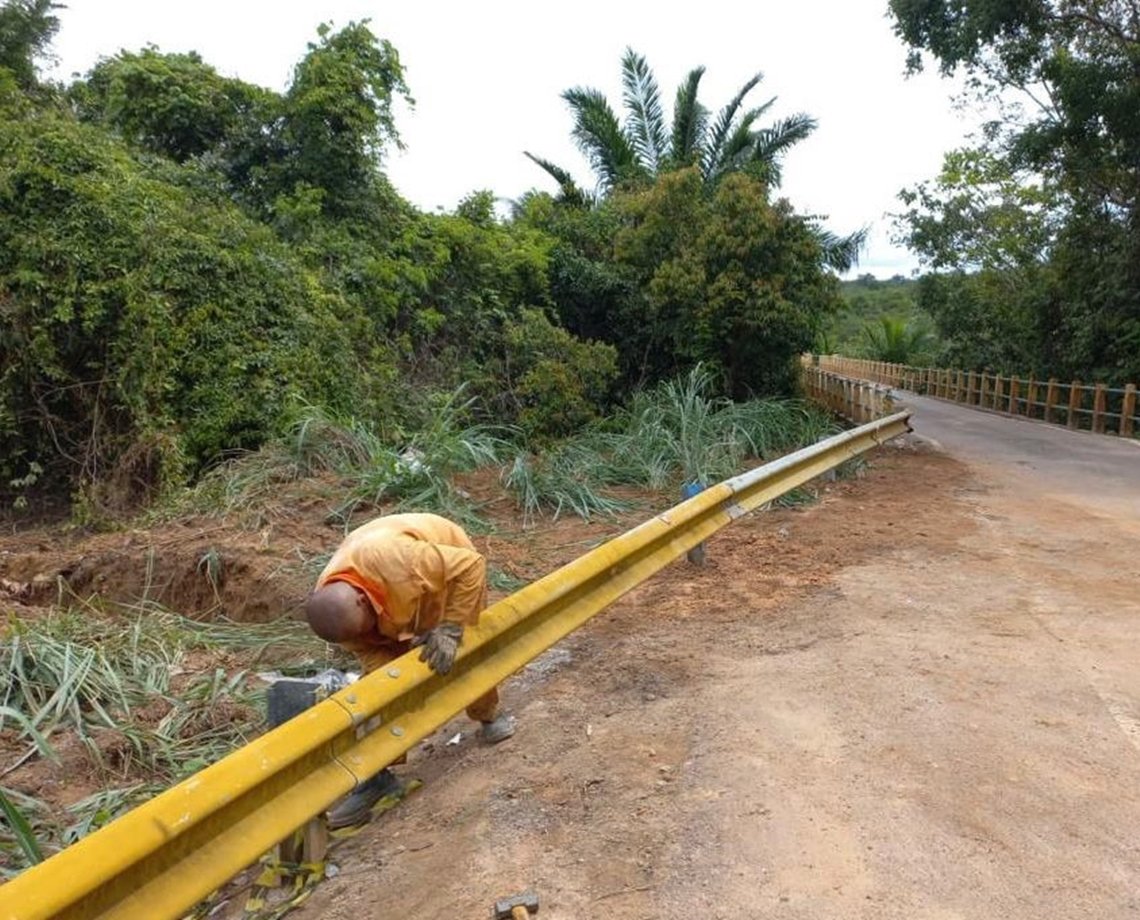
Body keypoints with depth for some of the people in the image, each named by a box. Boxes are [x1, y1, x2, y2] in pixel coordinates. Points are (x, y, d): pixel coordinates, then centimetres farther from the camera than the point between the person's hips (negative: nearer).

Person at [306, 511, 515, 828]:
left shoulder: (397, 559, -47)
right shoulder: (331, 605, -28)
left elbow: (470, 565, -37)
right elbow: (369, 650, -17)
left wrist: (450, 629, -36)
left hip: (450, 567, -3)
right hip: (396, 604, 3)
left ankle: (489, 714, 38)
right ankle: (376, 772, 0)